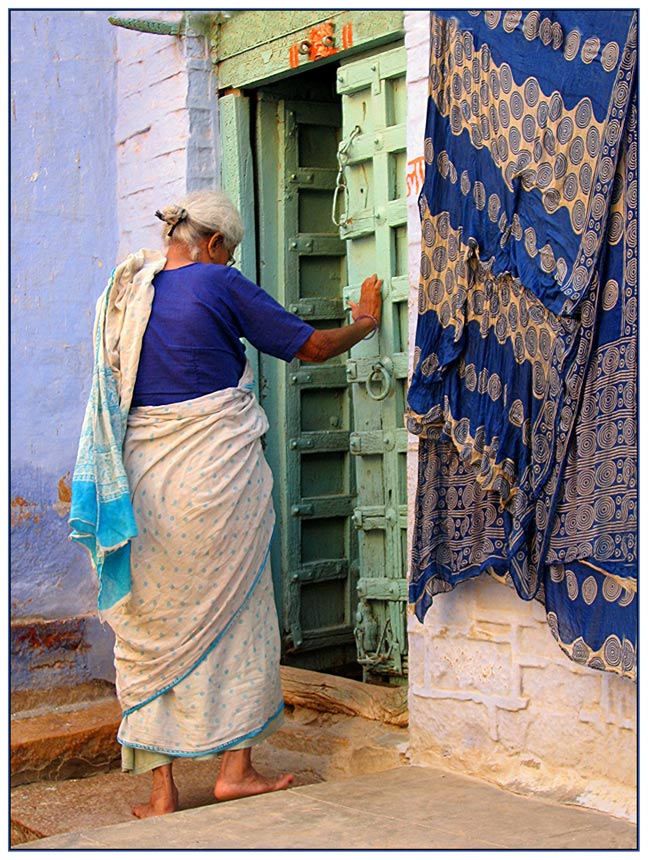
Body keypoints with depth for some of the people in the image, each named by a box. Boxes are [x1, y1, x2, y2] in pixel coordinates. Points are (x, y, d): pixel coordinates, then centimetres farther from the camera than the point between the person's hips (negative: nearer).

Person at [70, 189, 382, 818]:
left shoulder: (124, 290, 10)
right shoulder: (219, 285, -6)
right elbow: (310, 346, 2)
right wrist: (366, 321, 19)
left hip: (144, 479, 5)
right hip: (217, 471, -5)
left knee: (154, 625, 9)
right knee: (234, 616, 9)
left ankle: (161, 790, 10)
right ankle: (235, 768, 15)